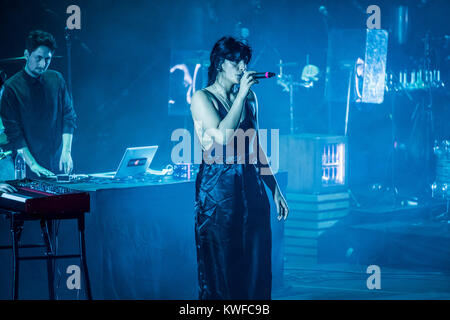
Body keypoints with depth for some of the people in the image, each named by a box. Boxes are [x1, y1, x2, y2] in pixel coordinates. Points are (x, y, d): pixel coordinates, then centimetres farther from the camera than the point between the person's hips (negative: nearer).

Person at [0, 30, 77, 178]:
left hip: (59, 162, 4)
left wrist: (66, 151, -6)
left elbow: (69, 116, 6)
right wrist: (32, 164, -18)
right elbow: (13, 132, -11)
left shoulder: (56, 79, 6)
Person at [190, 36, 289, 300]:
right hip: (218, 191, -5)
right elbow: (222, 136, -20)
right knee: (221, 267, -1)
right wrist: (241, 95, -16)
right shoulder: (203, 98, -4)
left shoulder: (250, 97, 12)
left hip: (252, 188, 5)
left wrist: (275, 189, 16)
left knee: (256, 267, 5)